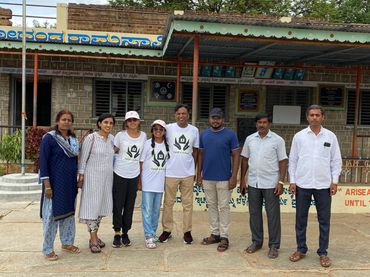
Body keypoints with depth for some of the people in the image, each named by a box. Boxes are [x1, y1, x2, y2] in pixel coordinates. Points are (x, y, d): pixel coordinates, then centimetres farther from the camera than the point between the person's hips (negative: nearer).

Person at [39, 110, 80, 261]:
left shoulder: (73, 139, 8)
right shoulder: (49, 138, -9)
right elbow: (43, 162, -13)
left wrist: (77, 180, 13)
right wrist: (47, 185, -17)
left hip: (70, 183, 6)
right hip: (55, 183, -6)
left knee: (69, 212, 14)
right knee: (52, 214, 1)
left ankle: (67, 243, 29)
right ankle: (48, 249, 13)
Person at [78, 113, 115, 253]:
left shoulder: (112, 138, 6)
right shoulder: (91, 138, -10)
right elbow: (83, 159, -8)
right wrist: (81, 177, -9)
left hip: (107, 177, 6)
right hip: (93, 177, -6)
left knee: (102, 206, 11)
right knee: (92, 206, -2)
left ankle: (94, 234, 24)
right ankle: (93, 239, 5)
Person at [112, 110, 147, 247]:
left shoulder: (143, 136, 3)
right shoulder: (120, 135, -5)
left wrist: (141, 179, 10)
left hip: (134, 175, 2)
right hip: (119, 174, -2)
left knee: (130, 205, 9)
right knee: (118, 205, 2)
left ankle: (125, 233, 22)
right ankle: (117, 233, 16)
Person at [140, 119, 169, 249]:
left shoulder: (167, 145, 5)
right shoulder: (147, 144, -5)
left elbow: (167, 163, 12)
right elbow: (140, 163, -3)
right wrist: (139, 181, -4)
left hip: (160, 183, 4)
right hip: (148, 183, -4)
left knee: (156, 210, 13)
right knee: (147, 210, -2)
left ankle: (153, 233, 26)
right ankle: (149, 236, 3)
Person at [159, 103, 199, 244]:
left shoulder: (194, 130, 2)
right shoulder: (169, 128, -3)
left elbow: (195, 151, 10)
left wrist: (194, 169, 9)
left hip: (188, 173, 1)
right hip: (171, 172, -1)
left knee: (187, 203, 9)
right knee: (168, 202, 8)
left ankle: (187, 231, 20)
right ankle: (167, 230, 21)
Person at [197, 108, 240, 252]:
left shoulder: (230, 135, -5)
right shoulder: (203, 134, 6)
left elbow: (235, 156, -6)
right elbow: (201, 154, 12)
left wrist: (234, 176, -12)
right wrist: (199, 174, 8)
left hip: (224, 178, -4)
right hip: (207, 178, 4)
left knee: (223, 207, 2)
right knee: (211, 206, 12)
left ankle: (224, 237, 11)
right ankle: (214, 234, 24)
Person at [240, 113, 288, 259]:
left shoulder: (278, 140, -4)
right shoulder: (250, 139, 6)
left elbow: (283, 162, -4)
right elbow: (245, 160, 10)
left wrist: (281, 182, -12)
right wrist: (242, 180, 7)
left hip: (271, 184, -3)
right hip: (253, 183, 4)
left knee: (273, 215, 3)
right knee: (254, 213, 12)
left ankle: (274, 245, 14)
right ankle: (256, 241, 26)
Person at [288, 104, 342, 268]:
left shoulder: (331, 136, 3)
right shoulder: (299, 136, 2)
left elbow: (336, 161, 5)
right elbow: (292, 160, 4)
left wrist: (334, 181, -3)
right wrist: (292, 181, -1)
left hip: (324, 185, 0)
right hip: (302, 184, 0)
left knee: (324, 220, 6)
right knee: (301, 219, 8)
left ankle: (323, 252, 18)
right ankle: (301, 249, 21)